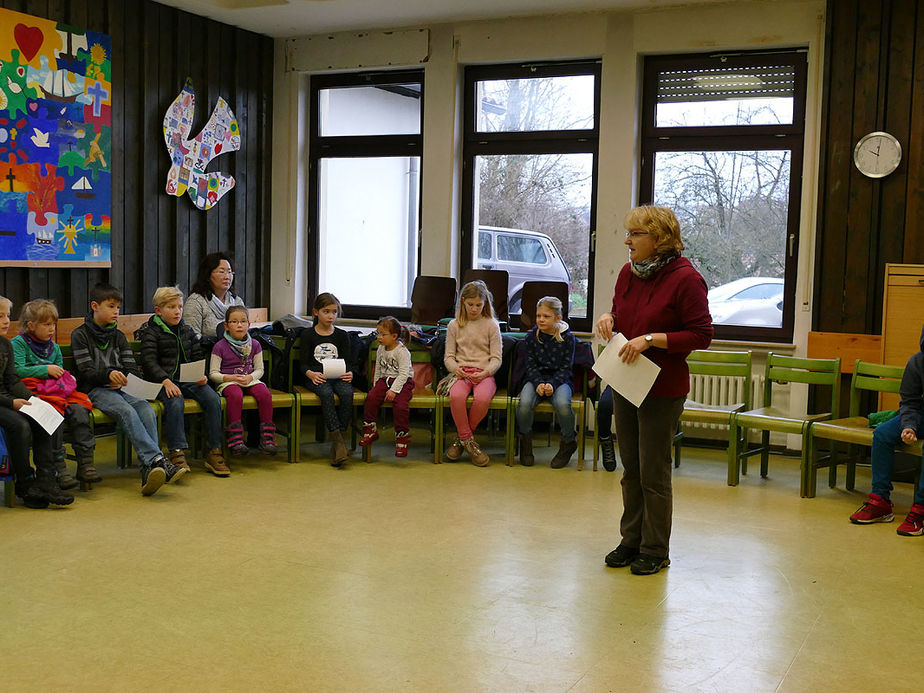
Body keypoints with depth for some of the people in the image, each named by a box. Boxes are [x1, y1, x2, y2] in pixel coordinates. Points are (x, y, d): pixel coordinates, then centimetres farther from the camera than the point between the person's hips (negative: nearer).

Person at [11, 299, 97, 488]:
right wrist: (45, 370, -8)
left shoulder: (54, 348, 23)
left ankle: (86, 464, -20)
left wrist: (67, 378, 9)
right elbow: (18, 370, -8)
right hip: (34, 392, -6)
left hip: (57, 390, 6)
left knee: (79, 410, -22)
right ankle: (59, 469, -29)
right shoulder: (18, 343, 4)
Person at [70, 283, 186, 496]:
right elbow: (86, 372, -6)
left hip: (118, 389, 5)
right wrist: (108, 374, -25)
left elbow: (133, 369, 13)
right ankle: (157, 460, -46)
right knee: (126, 411, -34)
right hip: (93, 391, -4)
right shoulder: (80, 335, 6)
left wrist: (122, 379, -10)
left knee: (146, 408, -27)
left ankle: (148, 470, -39)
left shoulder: (118, 336, 21)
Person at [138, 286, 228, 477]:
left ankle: (214, 452, -16)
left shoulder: (187, 331, 18)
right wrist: (165, 381, -24)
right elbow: (149, 362, -9)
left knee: (213, 398, -20)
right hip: (164, 381, -4)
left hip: (188, 379, 5)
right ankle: (177, 453, -29)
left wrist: (202, 375, -2)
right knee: (175, 402, -35)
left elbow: (197, 357, 19)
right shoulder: (151, 333, 1)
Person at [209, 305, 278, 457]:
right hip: (228, 382, -3)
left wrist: (250, 377, -11)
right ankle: (235, 439, -36)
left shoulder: (254, 345, 10)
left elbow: (259, 369, 10)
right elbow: (213, 373, -1)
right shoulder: (220, 347, 0)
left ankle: (267, 438, -24)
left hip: (250, 380, 3)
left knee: (265, 393, -29)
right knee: (235, 395, -38)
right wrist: (230, 378, -18)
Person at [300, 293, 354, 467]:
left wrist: (349, 373, -11)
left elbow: (348, 361, 13)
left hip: (337, 377, 2)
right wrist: (311, 374, -18)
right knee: (326, 393, -36)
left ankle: (336, 444, -28)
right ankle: (338, 441, -38)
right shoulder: (308, 334, 10)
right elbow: (303, 363, 5)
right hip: (316, 377, -2)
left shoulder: (342, 335, 16)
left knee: (347, 393, -32)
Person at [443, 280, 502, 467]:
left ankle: (462, 437, -13)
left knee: (482, 398, -36)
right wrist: (455, 368, -12)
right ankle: (468, 440, -19)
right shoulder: (455, 325, 12)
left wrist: (485, 372, -16)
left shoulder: (491, 325, 7)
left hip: (484, 373, -1)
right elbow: (449, 356, 11)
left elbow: (496, 358, 4)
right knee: (456, 396, -35)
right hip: (461, 373, 1)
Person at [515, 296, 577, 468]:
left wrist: (552, 384, -18)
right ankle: (525, 441, -2)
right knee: (524, 403, -31)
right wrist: (538, 384, -16)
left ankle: (568, 442, -5)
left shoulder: (567, 338, 1)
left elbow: (566, 367, -2)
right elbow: (531, 365, 3)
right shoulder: (531, 337, 6)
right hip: (536, 378, 2)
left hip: (559, 379, -1)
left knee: (563, 404, -34)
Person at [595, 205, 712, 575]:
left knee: (654, 473, 2)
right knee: (631, 470, 15)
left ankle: (655, 550, 16)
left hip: (662, 391, -7)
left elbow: (701, 335, -15)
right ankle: (631, 541, 28)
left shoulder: (685, 279, -15)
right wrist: (609, 317, -2)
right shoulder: (628, 273, 6)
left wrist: (650, 339, -22)